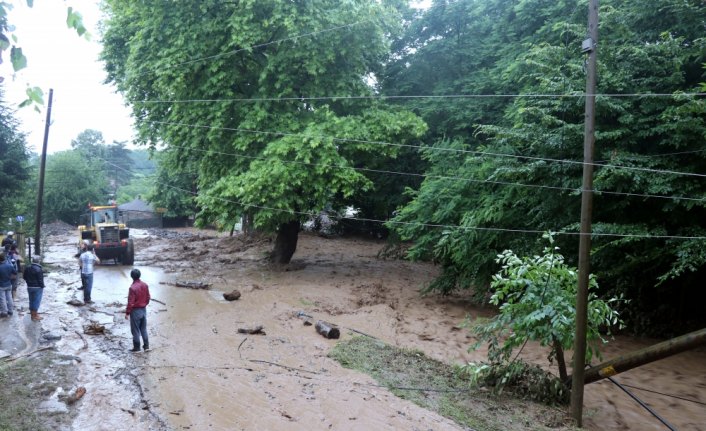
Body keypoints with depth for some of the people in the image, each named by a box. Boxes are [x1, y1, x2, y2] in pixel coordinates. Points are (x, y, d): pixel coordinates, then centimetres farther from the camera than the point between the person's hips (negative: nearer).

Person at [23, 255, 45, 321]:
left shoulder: (27, 268, 0)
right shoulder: (38, 269, -22)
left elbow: (24, 276, 10)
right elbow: (40, 279, -19)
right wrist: (42, 286, -6)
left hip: (29, 287, 7)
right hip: (37, 287, -7)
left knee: (31, 301, 17)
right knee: (36, 301, 2)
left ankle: (32, 313, 29)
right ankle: (35, 316, 7)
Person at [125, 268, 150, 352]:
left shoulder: (132, 287, -21)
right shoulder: (145, 285, -2)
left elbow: (130, 302, -18)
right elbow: (148, 297, 8)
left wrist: (127, 313, -9)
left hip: (135, 311, -6)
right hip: (144, 309, 6)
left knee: (135, 330, 5)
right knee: (144, 328, 16)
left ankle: (136, 347, 13)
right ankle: (146, 346, 18)